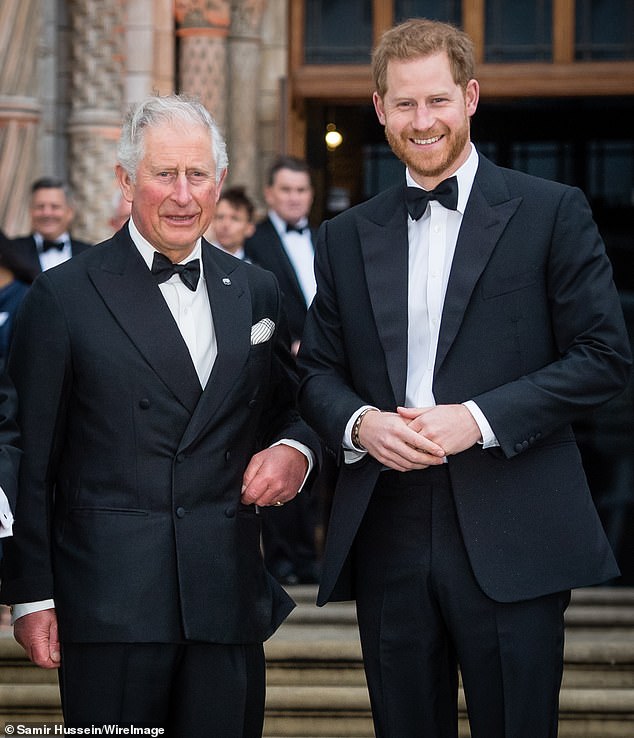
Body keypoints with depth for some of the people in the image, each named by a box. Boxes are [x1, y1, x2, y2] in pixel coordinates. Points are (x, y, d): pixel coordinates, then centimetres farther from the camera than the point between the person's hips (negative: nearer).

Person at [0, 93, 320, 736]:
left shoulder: (255, 291, 13)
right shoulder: (64, 296, 0)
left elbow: (288, 407, 24)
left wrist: (296, 450, 0)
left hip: (228, 599, 4)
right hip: (109, 604, -4)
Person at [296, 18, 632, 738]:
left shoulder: (551, 212, 2)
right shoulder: (347, 237, 14)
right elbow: (317, 371, 16)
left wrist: (480, 418, -13)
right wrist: (358, 423, -7)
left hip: (509, 542, -3)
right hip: (387, 537, 4)